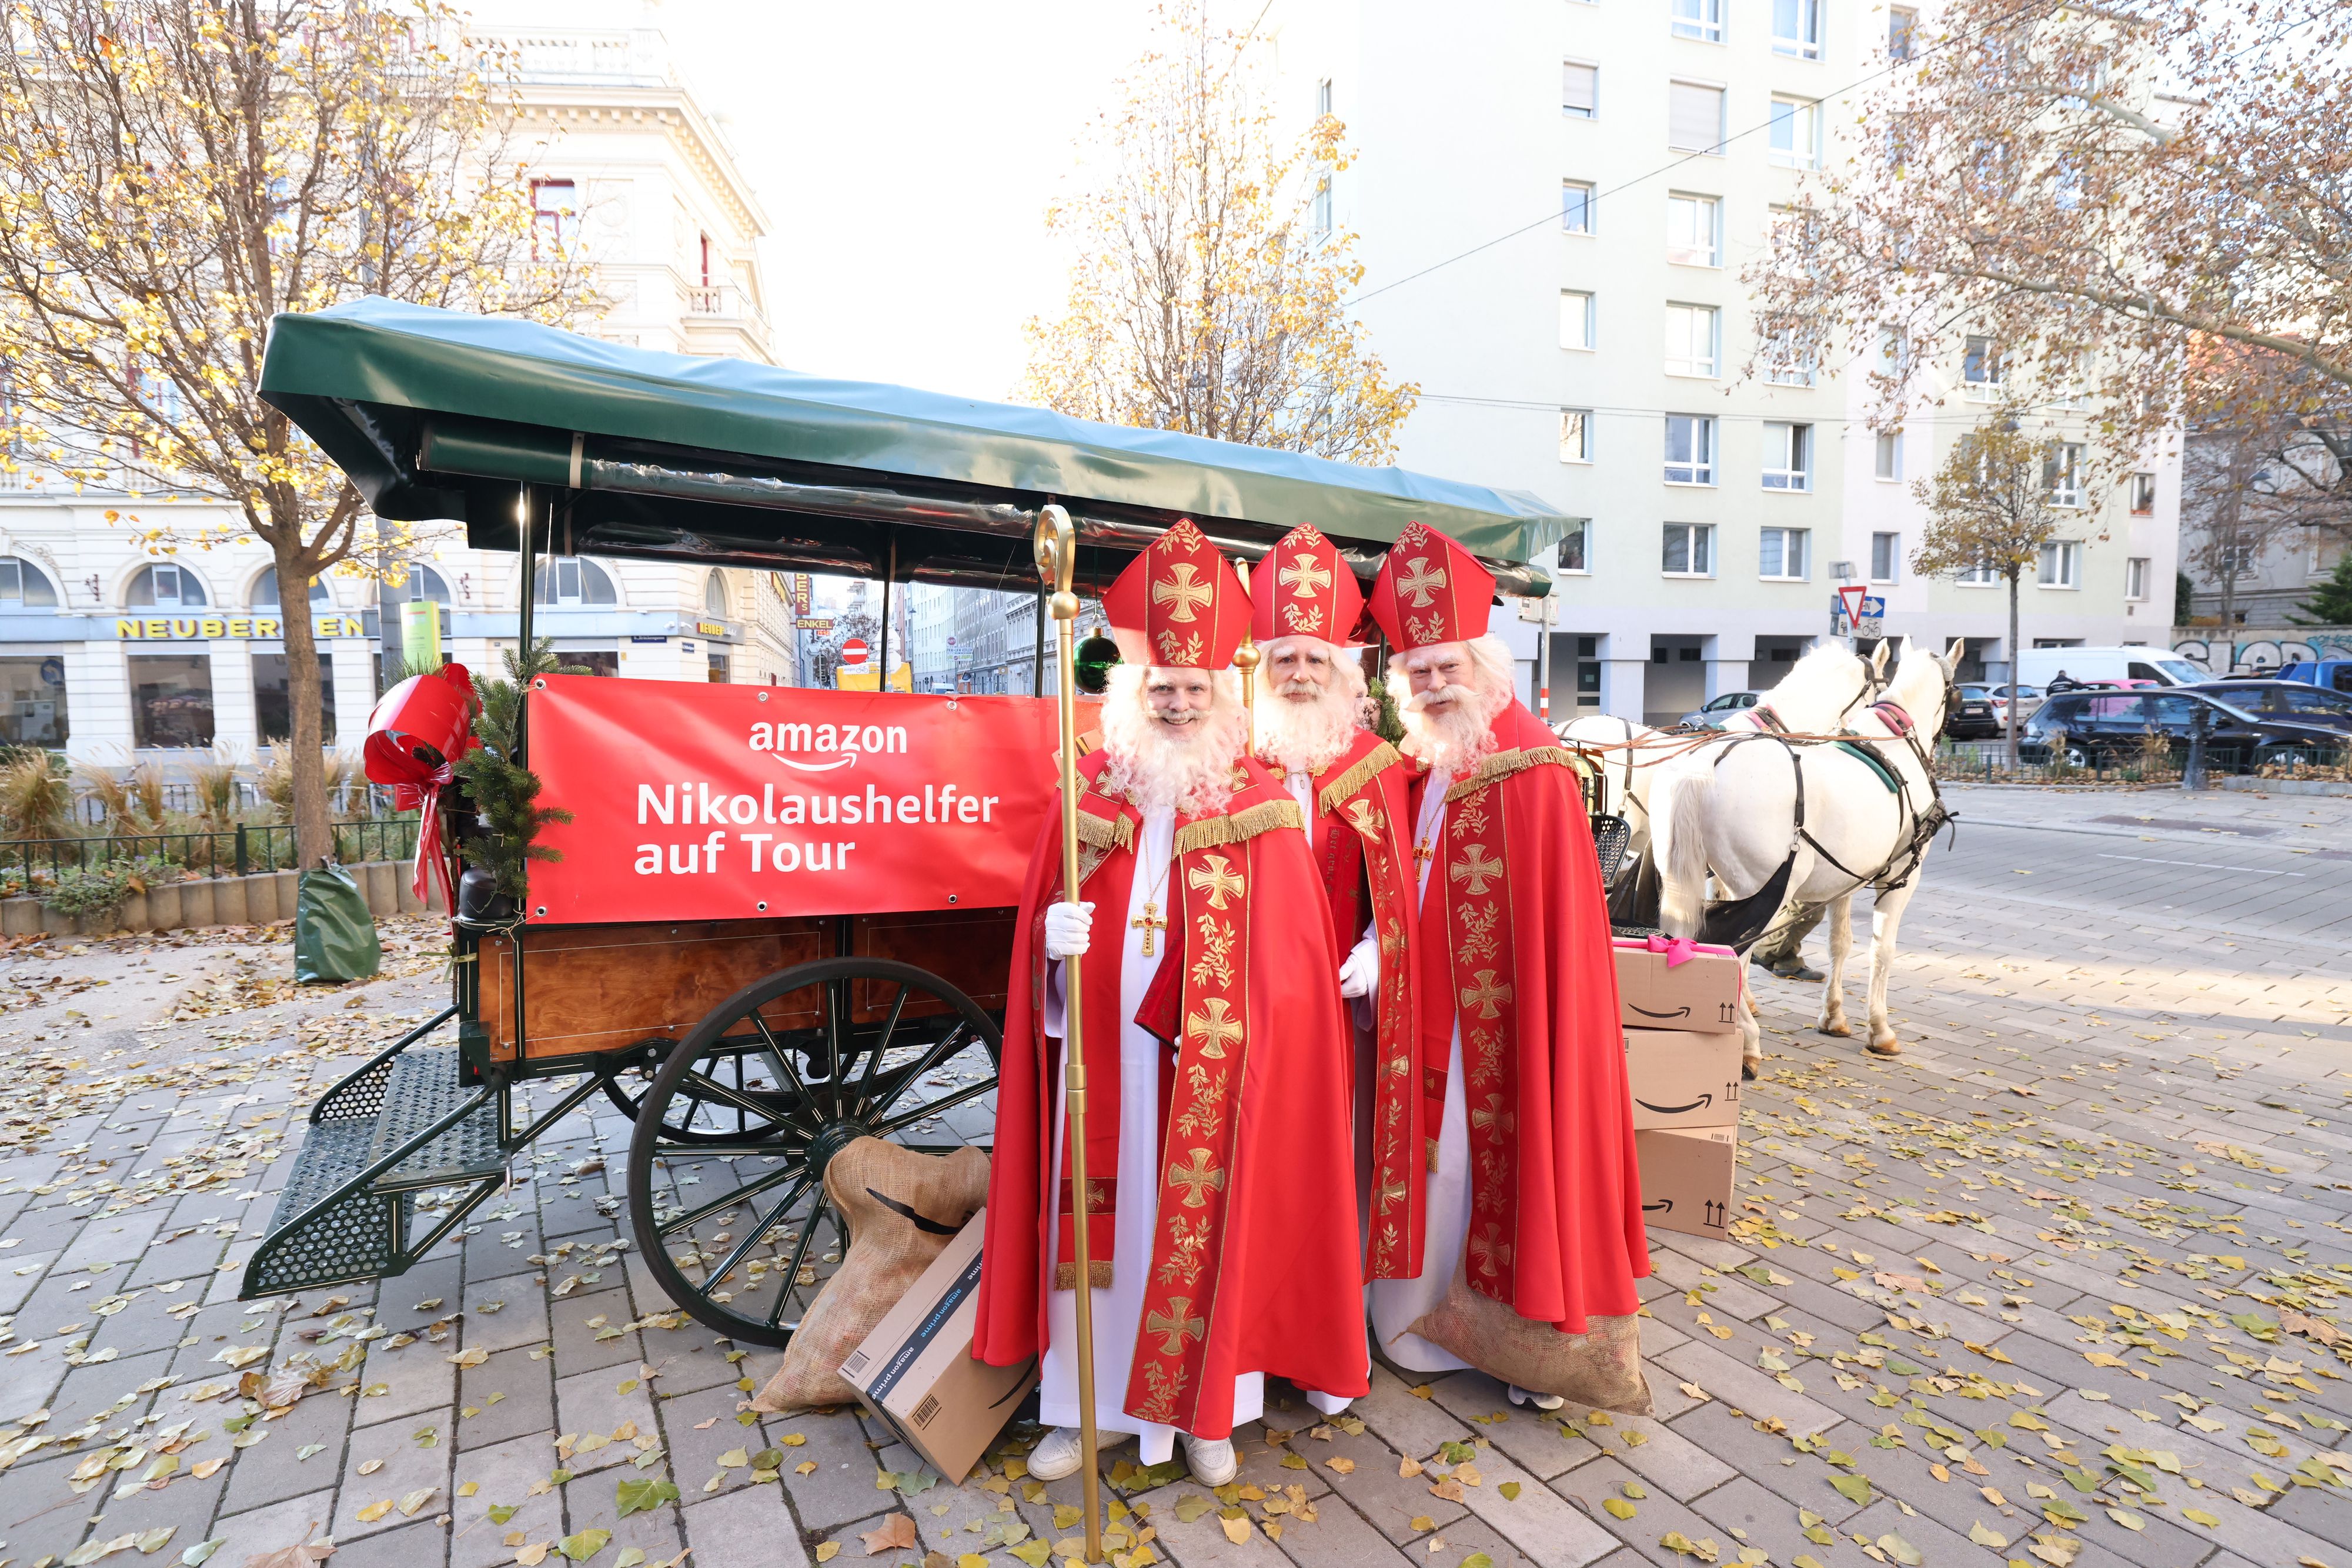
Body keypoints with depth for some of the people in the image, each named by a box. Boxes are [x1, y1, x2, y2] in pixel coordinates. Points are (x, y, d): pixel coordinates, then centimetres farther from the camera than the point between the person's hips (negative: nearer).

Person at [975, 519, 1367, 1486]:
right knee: (1096, 1220, 12)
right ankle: (1085, 1403, 33)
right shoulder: (1088, 791, 3)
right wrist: (1056, 937, -17)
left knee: (1200, 1221, 9)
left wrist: (1258, 1036, -12)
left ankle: (1204, 1410, 31)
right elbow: (1045, 918, 5)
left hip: (1208, 1066, -2)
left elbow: (1285, 952, -3)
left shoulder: (1257, 801, -3)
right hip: (1105, 1054, 2)